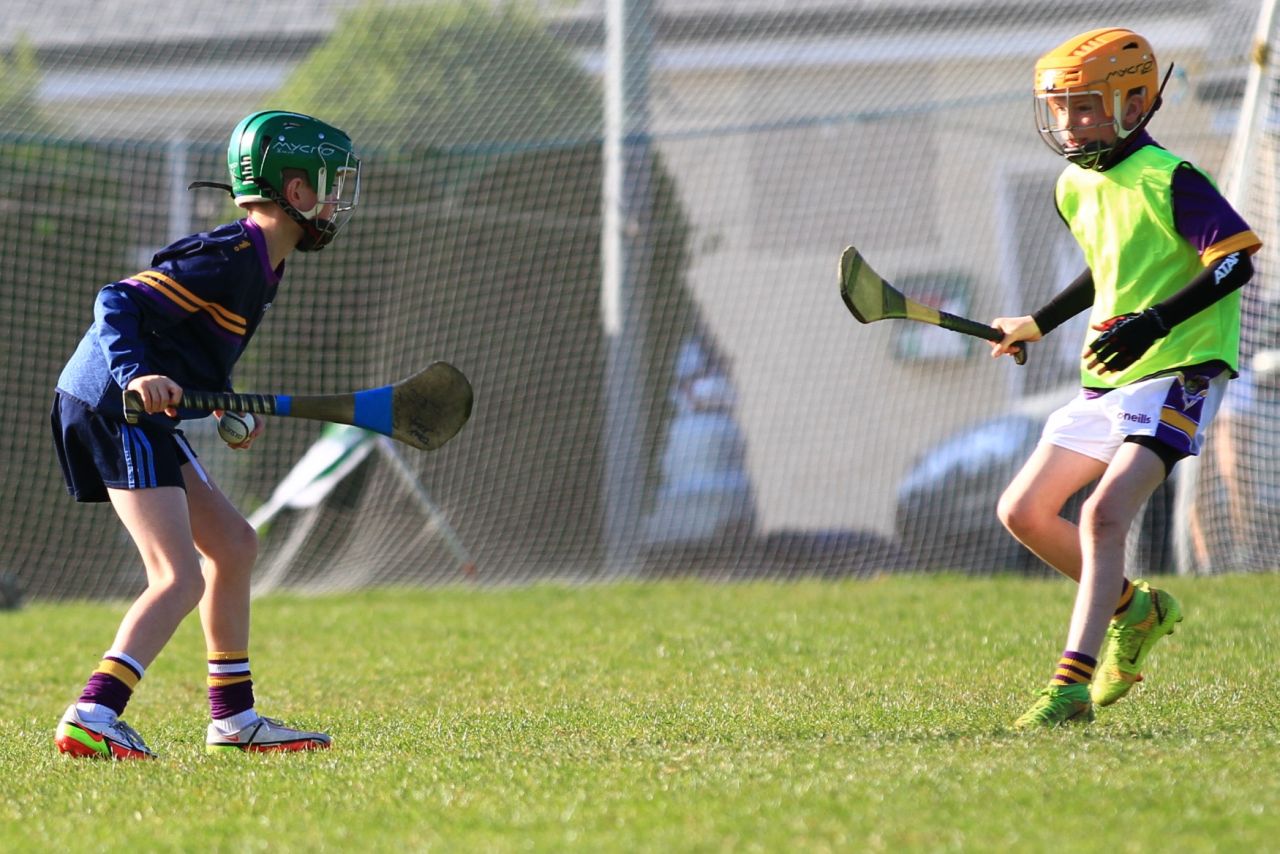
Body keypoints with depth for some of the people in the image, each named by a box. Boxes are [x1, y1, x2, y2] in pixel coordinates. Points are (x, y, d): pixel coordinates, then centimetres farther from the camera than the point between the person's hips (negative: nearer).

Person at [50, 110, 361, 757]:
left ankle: (233, 720, 25)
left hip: (131, 414, 11)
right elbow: (119, 303, -22)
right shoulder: (231, 260, -15)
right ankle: (92, 717, -29)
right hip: (113, 409, -11)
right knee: (180, 580, -18)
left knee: (232, 545, 18)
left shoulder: (256, 264, 16)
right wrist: (137, 375, -37)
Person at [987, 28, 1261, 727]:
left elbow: (1235, 260, -20)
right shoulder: (1076, 186, 11)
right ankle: (1133, 607, 25)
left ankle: (1072, 685, -28)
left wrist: (1155, 322, -29)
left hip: (1176, 375, -9)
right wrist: (1037, 324, 25)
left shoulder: (1168, 180, -14)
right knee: (1023, 512, 7)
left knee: (1103, 513, -24)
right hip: (1106, 382, 9)